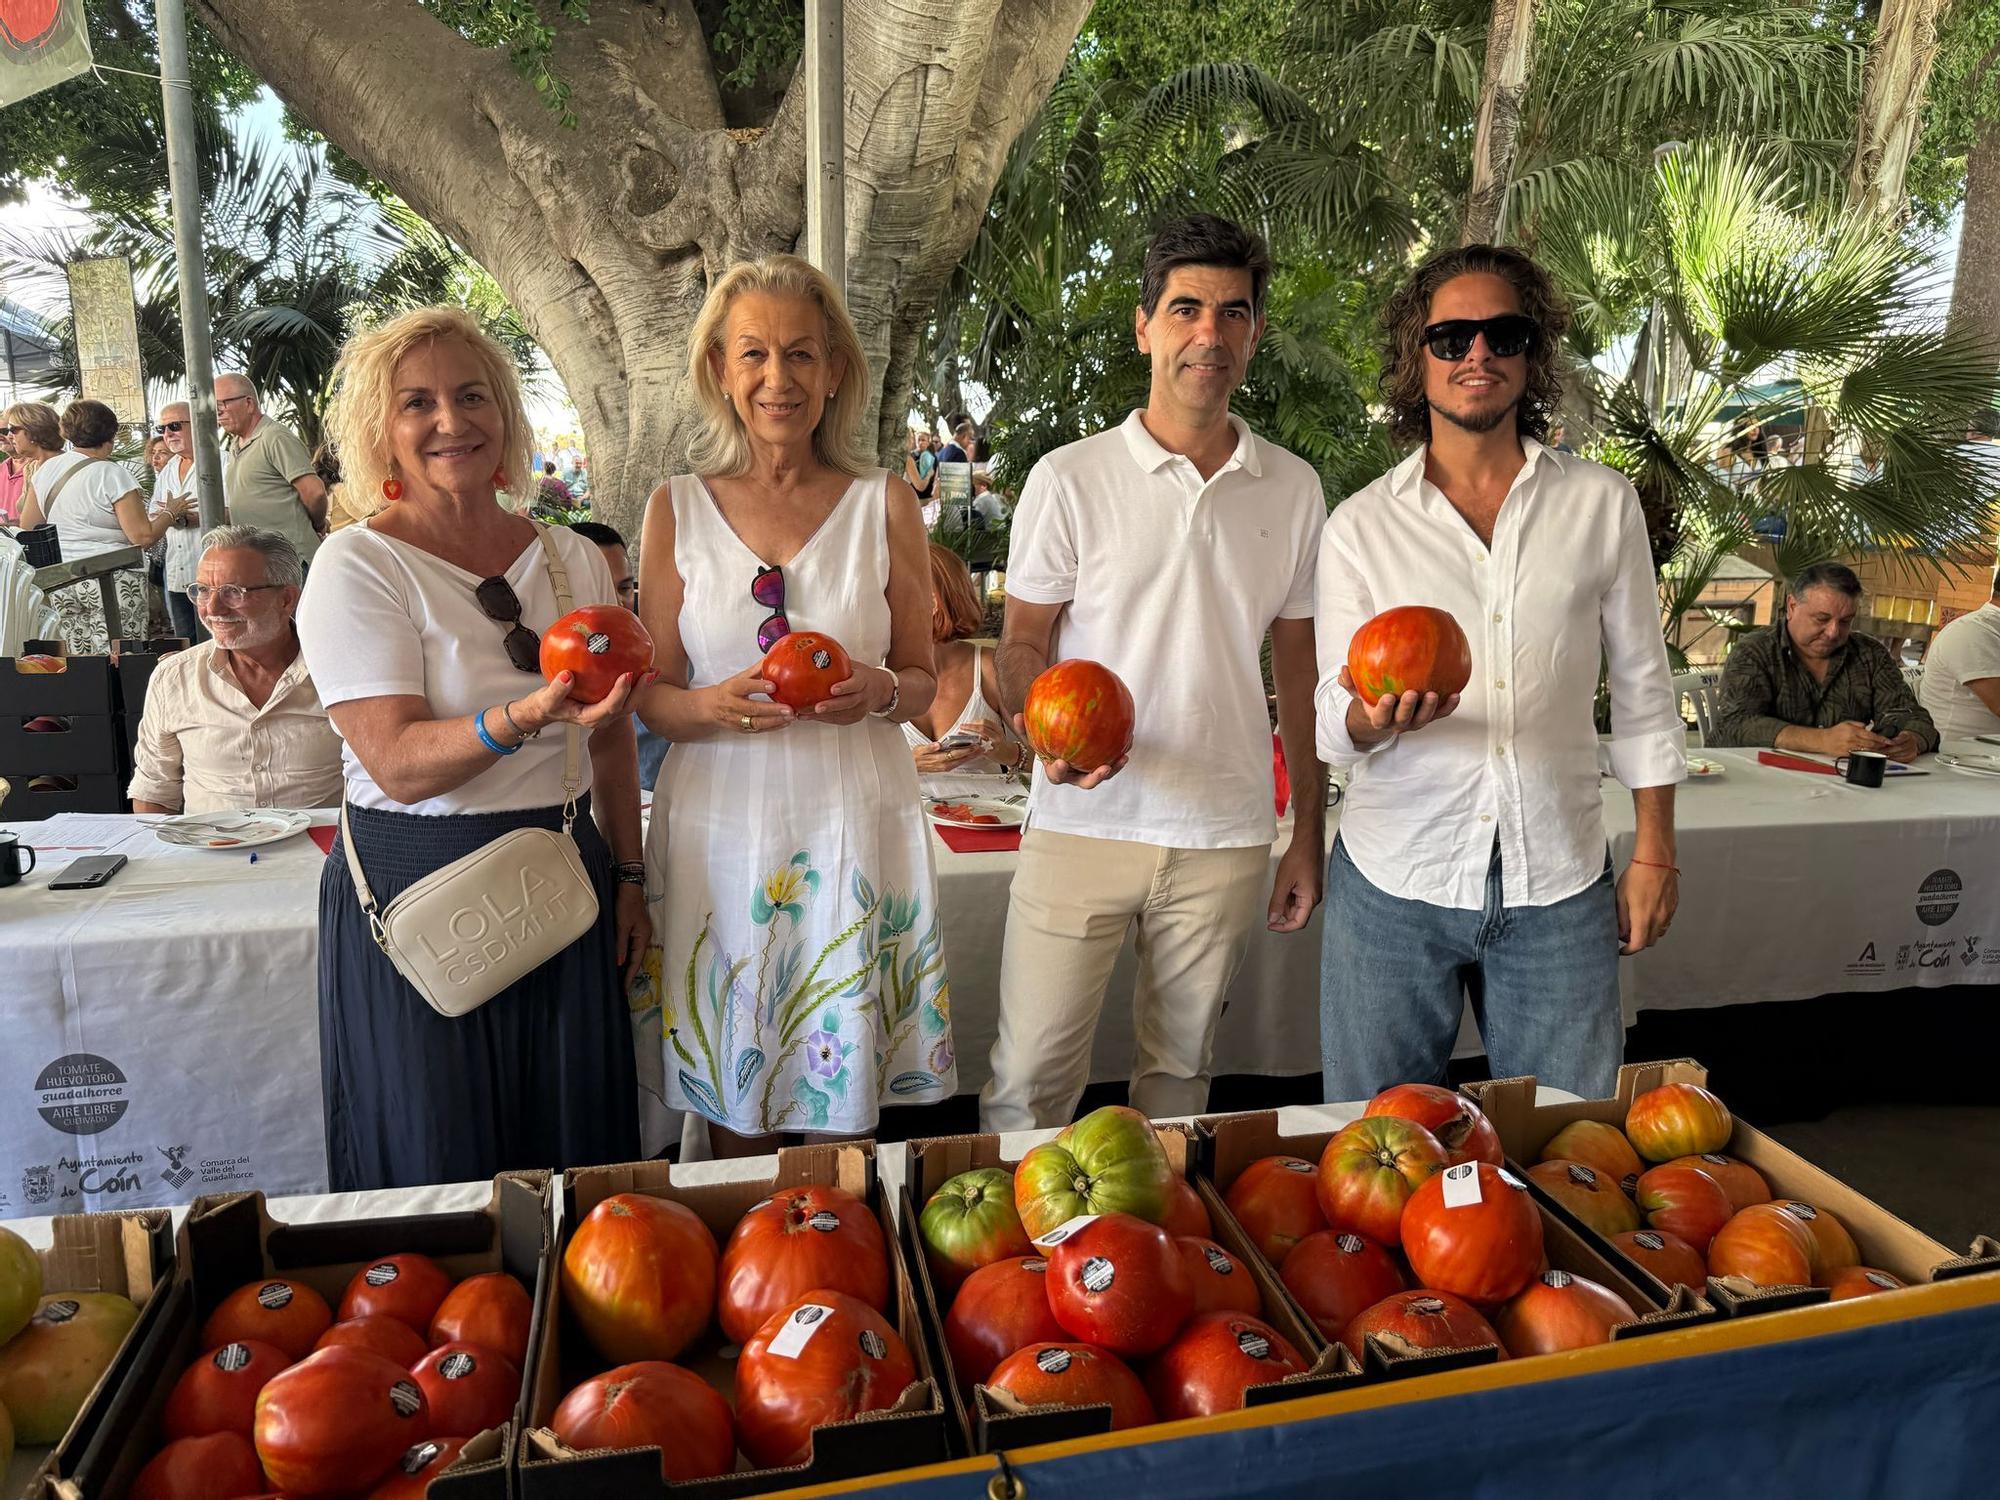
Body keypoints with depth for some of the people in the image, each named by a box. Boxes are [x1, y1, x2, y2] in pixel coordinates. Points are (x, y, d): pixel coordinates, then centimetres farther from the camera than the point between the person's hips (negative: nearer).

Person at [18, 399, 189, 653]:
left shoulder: (46, 469, 10)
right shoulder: (113, 475, -9)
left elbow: (28, 526, 16)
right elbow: (143, 536, -13)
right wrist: (171, 513, 3)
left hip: (60, 581, 6)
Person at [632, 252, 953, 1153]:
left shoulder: (885, 504, 3)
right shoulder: (679, 508, 3)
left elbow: (923, 679, 9)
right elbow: (652, 696, 5)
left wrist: (878, 691, -14)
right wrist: (718, 704, -17)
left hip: (854, 821, 0)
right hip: (721, 823, 0)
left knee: (842, 1101, 8)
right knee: (730, 1101, 9)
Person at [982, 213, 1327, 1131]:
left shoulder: (1293, 489, 7)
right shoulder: (1069, 479, -2)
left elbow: (1297, 668, 11)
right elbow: (1021, 645, 2)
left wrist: (1308, 835, 10)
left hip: (1227, 839, 3)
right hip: (1083, 825, -2)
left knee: (1181, 1073, 15)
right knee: (1027, 1081, 1)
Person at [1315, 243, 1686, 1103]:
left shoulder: (1601, 503, 6)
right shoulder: (1360, 525, 2)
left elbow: (1642, 686, 10)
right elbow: (1333, 727, -1)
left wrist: (1654, 852, 6)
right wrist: (1375, 717, -24)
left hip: (1557, 885, 1)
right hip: (1396, 877, 0)